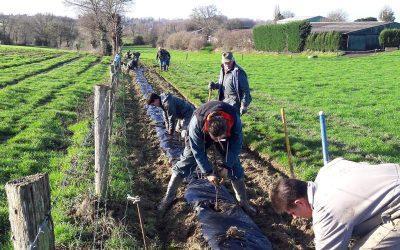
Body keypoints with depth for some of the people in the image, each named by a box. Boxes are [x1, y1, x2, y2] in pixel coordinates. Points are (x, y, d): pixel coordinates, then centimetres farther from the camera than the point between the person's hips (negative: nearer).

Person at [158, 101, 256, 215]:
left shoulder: (235, 121, -39)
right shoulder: (196, 123, -43)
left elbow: (236, 145, -22)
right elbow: (198, 151, -29)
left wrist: (227, 167, -21)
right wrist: (208, 172, -24)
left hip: (227, 136, 1)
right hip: (201, 137, -1)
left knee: (235, 166, -2)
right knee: (185, 164, -4)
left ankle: (243, 202, 15)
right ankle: (168, 197, 12)